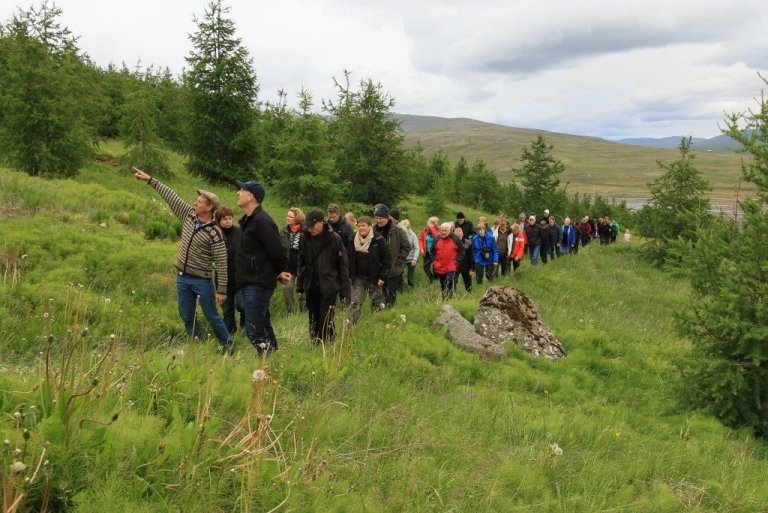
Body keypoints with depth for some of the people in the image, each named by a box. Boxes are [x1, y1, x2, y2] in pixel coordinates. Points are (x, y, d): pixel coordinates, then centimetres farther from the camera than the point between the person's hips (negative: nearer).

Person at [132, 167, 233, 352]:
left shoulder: (215, 233, -17)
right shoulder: (189, 215, 1)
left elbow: (222, 264, -16)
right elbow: (171, 196, 6)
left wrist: (221, 290, -17)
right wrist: (150, 180, 5)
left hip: (202, 281, -6)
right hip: (182, 277, 6)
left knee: (212, 317, 2)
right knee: (187, 317, 10)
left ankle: (227, 345, 19)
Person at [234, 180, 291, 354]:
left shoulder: (261, 221, -16)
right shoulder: (248, 220, 15)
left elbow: (277, 251, -19)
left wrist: (280, 272, -4)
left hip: (258, 284, -10)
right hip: (247, 283, 10)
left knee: (254, 330, -10)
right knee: (263, 326, 16)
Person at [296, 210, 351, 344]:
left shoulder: (334, 239, -10)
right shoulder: (305, 238, 2)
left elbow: (343, 265, -8)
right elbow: (301, 263, 12)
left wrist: (345, 291, -9)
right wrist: (300, 285, 10)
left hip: (328, 287, -4)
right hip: (311, 286, 5)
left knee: (325, 321, -5)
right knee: (313, 321, 11)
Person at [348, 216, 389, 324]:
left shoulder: (379, 240, -10)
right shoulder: (353, 240, 2)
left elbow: (386, 259, -8)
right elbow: (350, 260, 10)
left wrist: (382, 277, -11)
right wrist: (350, 276, 4)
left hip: (374, 279, -2)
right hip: (358, 278, 2)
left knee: (377, 304, 11)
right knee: (355, 304, -4)